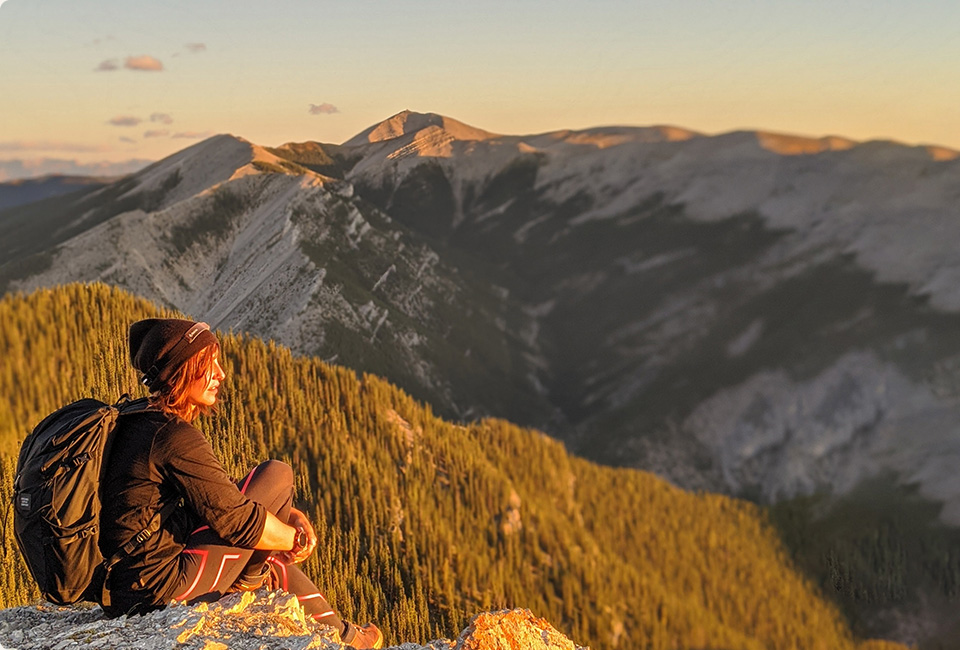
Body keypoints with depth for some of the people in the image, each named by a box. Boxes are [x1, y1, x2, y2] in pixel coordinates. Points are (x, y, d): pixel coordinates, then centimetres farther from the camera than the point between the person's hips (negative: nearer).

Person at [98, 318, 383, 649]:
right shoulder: (175, 436, -18)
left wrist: (290, 515, 9)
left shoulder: (141, 425, 13)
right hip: (162, 583, -10)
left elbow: (219, 494, 19)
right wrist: (297, 539, 0)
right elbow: (237, 519, -18)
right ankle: (250, 580, 13)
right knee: (277, 474, -5)